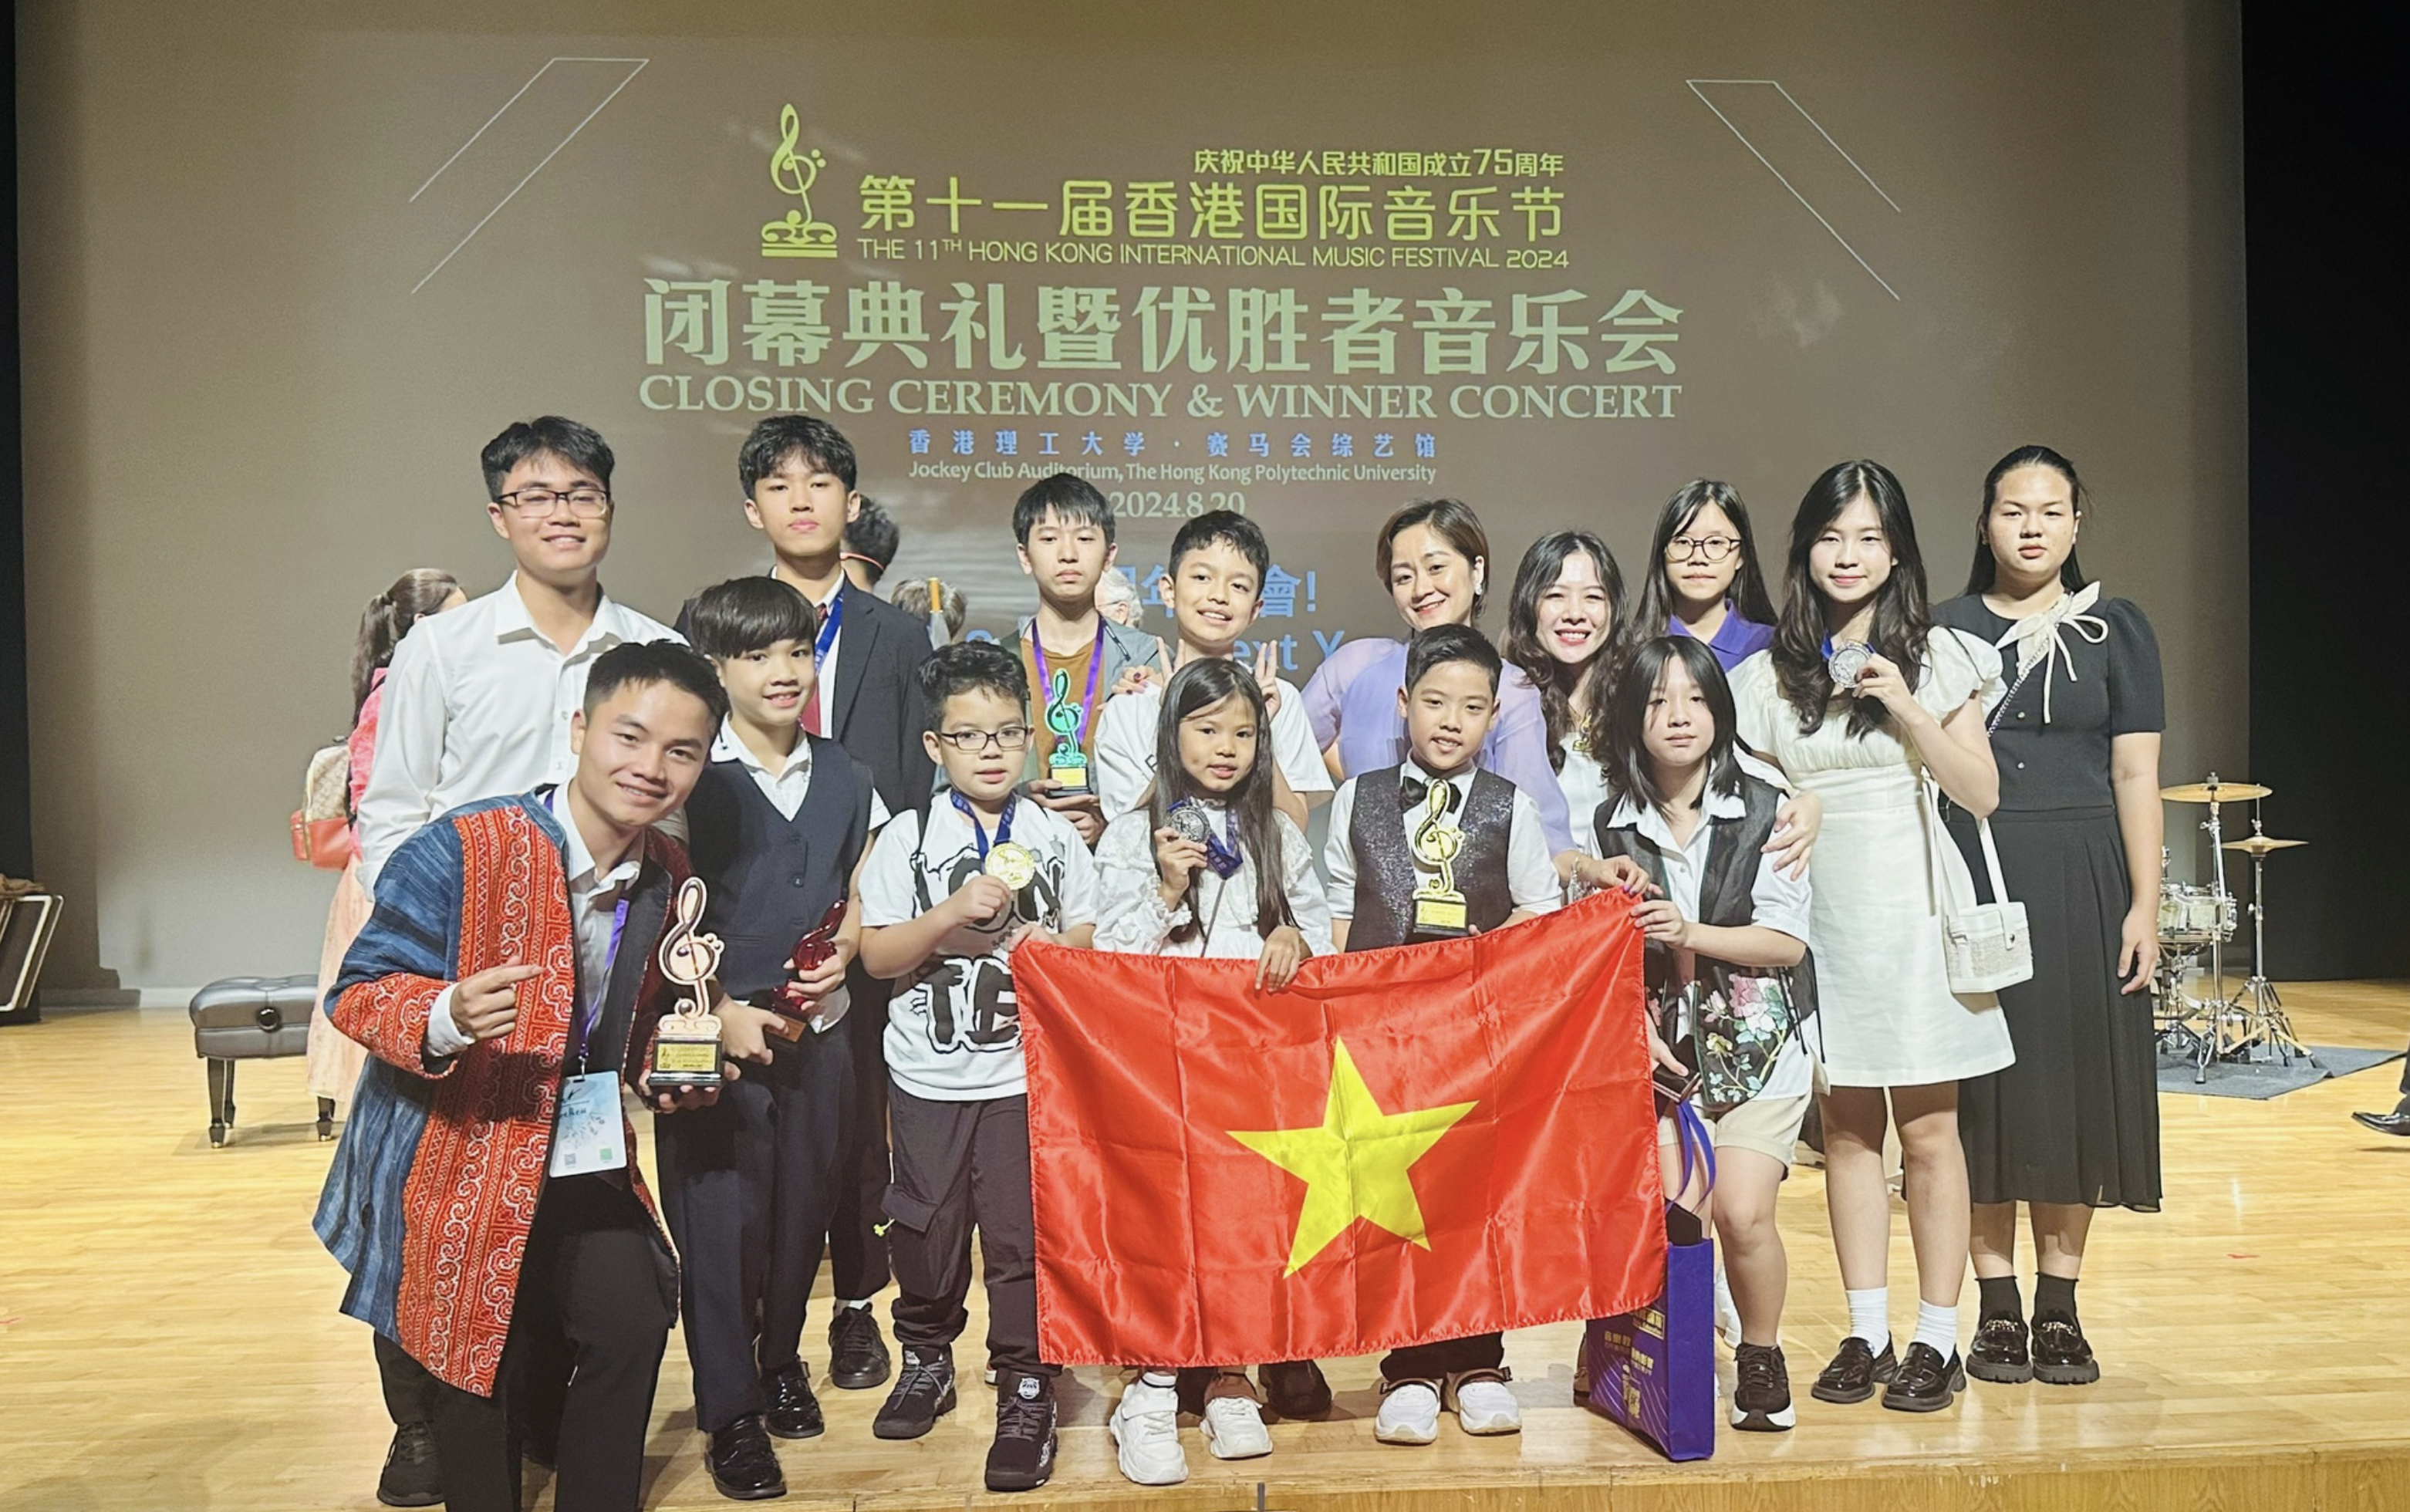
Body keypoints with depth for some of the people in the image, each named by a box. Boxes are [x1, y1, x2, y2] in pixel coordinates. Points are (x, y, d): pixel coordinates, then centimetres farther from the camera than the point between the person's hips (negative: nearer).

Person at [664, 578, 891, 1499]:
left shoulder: (843, 777, 6)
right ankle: (731, 1414, 16)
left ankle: (781, 1359, 37)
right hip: (719, 1033, -4)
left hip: (819, 1032, 4)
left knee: (803, 1205, 14)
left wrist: (844, 951, -5)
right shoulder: (692, 779, -8)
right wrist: (720, 1011, -17)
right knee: (720, 1218, 2)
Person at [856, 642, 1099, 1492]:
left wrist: (1053, 947, -11)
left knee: (1024, 1232, -1)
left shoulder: (1056, 838, 4)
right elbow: (877, 954, -4)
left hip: (1027, 1071, 0)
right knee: (927, 1225, 12)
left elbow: (1090, 938, 10)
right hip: (929, 1073, 1)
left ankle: (1026, 1394, 14)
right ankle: (926, 1359, 36)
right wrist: (955, 912, -17)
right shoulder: (908, 839, 0)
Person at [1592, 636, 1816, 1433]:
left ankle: (1762, 1359, 13)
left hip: (1760, 1042, -2)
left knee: (1742, 1211, -13)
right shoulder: (1613, 825, 4)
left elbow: (1787, 941, -6)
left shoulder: (1763, 810, -3)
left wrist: (1692, 933, -17)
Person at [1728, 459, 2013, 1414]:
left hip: (1913, 913, -2)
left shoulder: (1937, 656, 2)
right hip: (1820, 919, 2)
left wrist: (1907, 709, -12)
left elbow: (1981, 793, -3)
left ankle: (1937, 1340, 12)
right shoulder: (1769, 675, 6)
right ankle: (1867, 1334, 18)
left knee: (1928, 1129, 1)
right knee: (1846, 1128, 8)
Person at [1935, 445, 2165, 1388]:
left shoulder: (2117, 629, 6)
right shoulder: (1945, 629, 6)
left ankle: (2058, 1309, 16)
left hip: (2080, 882, 0)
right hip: (1971, 879, 0)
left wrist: (2144, 904, -5)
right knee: (1983, 1082, 2)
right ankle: (1996, 1310, 13)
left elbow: (2135, 776, 3)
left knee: (2075, 1076, 4)